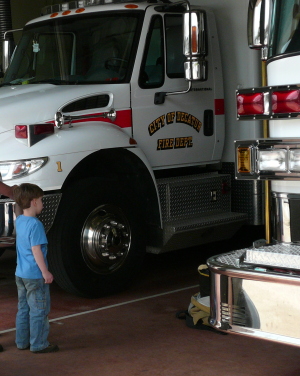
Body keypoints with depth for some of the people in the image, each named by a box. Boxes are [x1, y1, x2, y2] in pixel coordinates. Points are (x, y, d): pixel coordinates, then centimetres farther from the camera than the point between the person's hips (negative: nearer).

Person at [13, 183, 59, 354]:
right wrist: (45, 272, -18)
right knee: (39, 311, 1)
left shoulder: (19, 221, 5)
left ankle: (22, 341, 23)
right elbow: (36, 250, -22)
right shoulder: (35, 224, -19)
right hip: (35, 276, -9)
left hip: (20, 274, 9)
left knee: (23, 309, 16)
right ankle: (39, 344, 6)